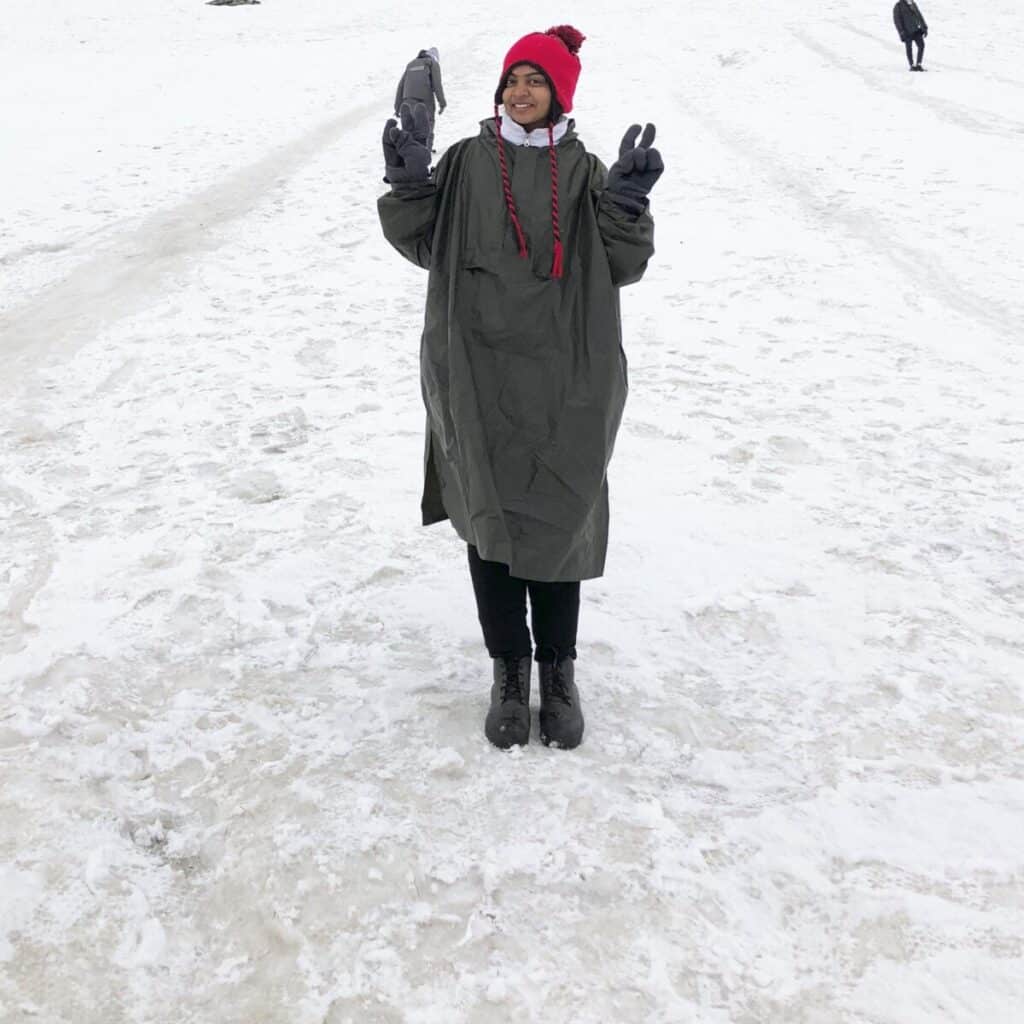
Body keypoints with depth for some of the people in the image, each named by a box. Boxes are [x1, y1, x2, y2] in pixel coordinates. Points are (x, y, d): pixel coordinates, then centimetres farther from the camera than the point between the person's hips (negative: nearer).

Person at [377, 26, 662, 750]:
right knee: (490, 520, 5)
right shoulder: (467, 163, 7)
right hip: (476, 378, 1)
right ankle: (509, 666, 20)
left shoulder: (584, 171, 4)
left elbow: (622, 265, 0)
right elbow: (424, 244, 6)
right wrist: (410, 187, -9)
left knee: (557, 520, 6)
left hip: (562, 383, -1)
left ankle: (558, 665, 22)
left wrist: (627, 204, -16)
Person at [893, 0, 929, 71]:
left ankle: (918, 65, 3)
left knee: (921, 45, -5)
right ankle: (912, 66, 13)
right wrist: (901, 32, -16)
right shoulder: (898, 6, -2)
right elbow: (897, 20, -8)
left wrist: (924, 27, 16)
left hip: (916, 30, 5)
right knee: (909, 48, 2)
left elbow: (919, 16, 21)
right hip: (907, 32, -5)